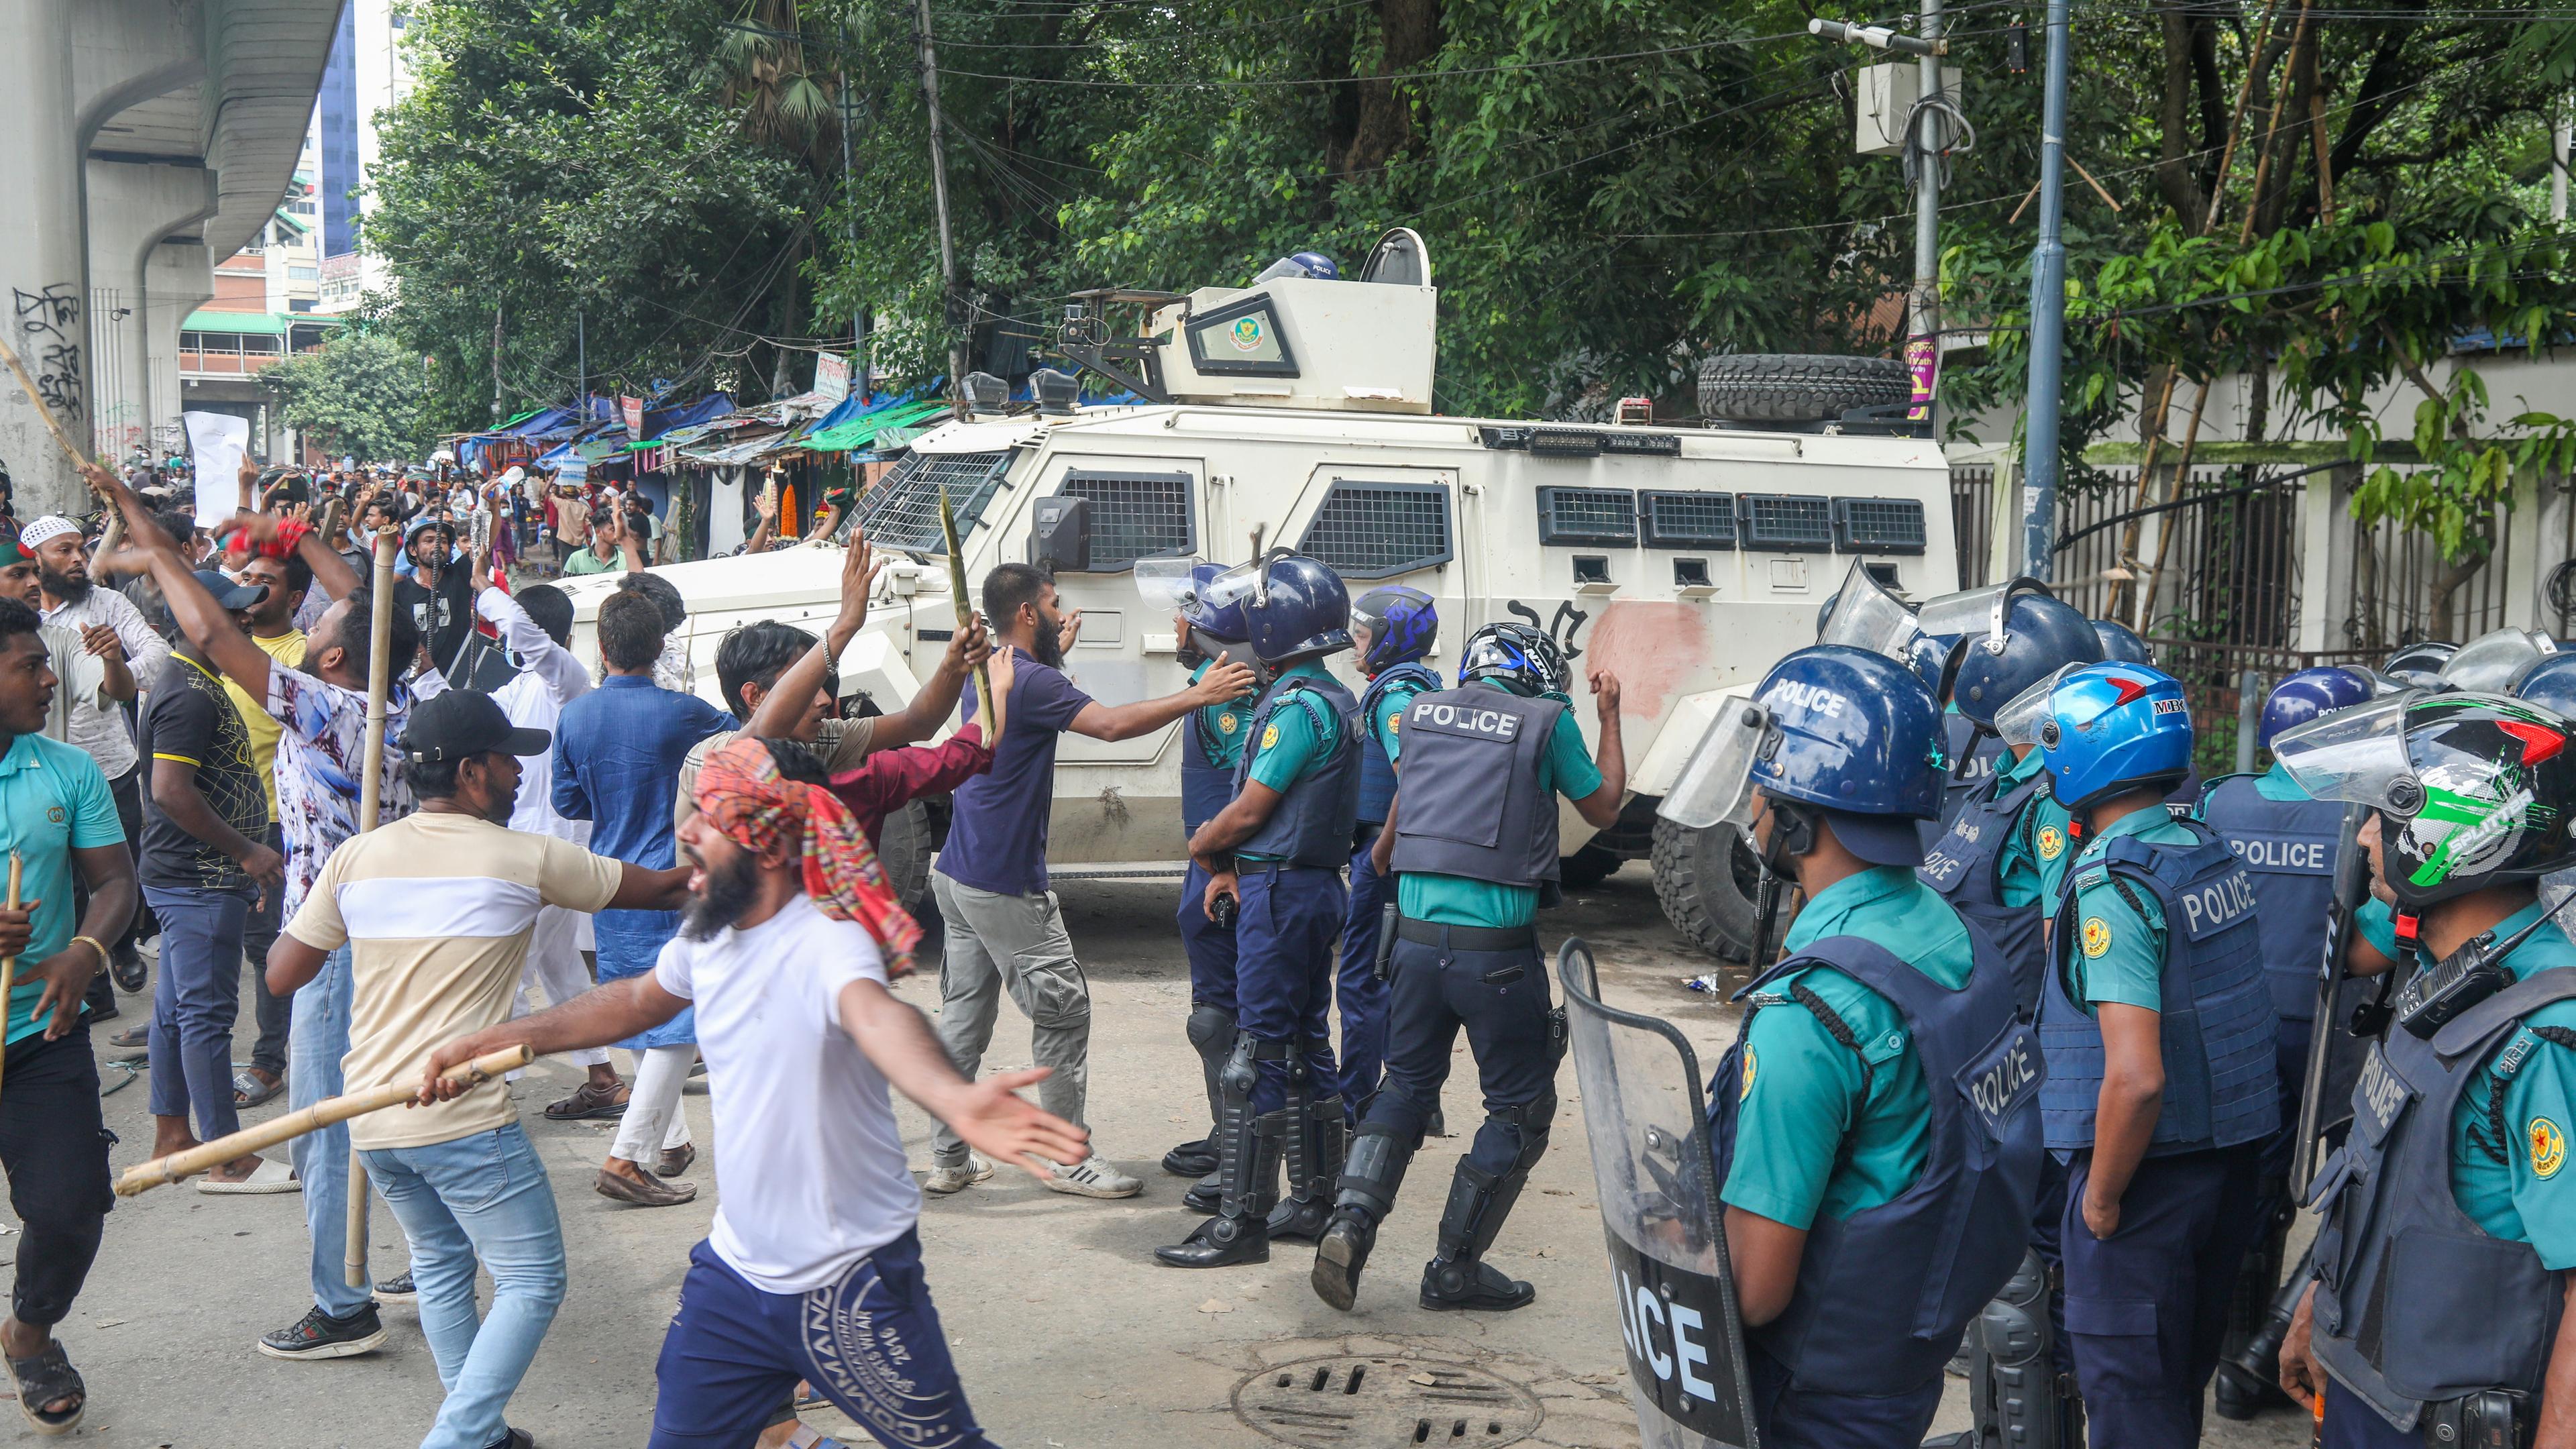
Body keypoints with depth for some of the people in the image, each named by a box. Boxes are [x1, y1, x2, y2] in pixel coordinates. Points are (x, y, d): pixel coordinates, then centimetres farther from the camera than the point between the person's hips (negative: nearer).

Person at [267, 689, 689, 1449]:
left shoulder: (356, 857, 5)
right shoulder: (527, 859, -6)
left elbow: (282, 975, 9)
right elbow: (662, 889, 5)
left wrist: (316, 901, 26)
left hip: (370, 1120, 6)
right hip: (464, 1120, -6)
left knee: (440, 1265, 23)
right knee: (532, 1281, 3)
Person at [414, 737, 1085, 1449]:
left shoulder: (826, 942, -26)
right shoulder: (706, 938, -1)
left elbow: (877, 1015, -49)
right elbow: (637, 1001, 22)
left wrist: (953, 1098, -71)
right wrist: (486, 1041, 25)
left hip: (849, 1287, -7)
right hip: (734, 1270, 7)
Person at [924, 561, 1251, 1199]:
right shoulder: (1033, 682, -17)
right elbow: (1113, 723, -27)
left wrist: (1056, 654, 34)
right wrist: (1198, 696, -24)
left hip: (958, 876, 10)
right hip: (1005, 885, -9)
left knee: (963, 1016, 12)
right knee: (1063, 1011, 0)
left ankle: (949, 1158, 15)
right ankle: (1069, 1159, 6)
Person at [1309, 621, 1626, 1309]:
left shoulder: (1422, 711, 12)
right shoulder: (1547, 721, -1)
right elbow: (1602, 809, 15)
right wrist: (1609, 718, 26)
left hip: (1415, 935, 5)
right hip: (1497, 950, -5)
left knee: (1407, 1083, 21)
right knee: (1521, 1108, 10)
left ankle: (1351, 1220, 1)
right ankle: (1454, 1270, 12)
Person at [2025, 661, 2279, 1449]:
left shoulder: (2112, 885, -22)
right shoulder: (2214, 852, 4)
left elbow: (2136, 1079, -28)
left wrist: (2102, 1198, -15)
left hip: (2150, 1173, -8)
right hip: (2233, 1157, 8)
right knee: (2183, 1381, 23)